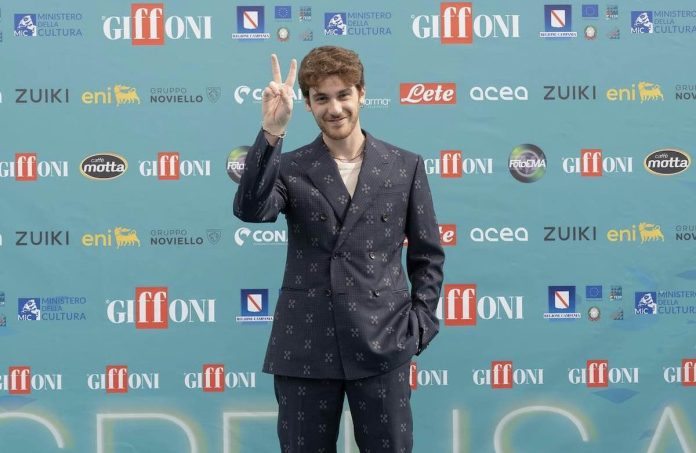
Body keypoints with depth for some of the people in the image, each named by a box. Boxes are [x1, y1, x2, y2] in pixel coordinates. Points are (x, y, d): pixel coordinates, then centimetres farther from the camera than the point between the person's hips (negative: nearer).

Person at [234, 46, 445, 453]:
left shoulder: (406, 166, 5)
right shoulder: (290, 169, 2)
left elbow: (428, 255, 9)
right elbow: (250, 209, -19)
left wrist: (420, 327, 0)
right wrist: (271, 132, -27)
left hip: (382, 347, 0)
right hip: (304, 349, 0)